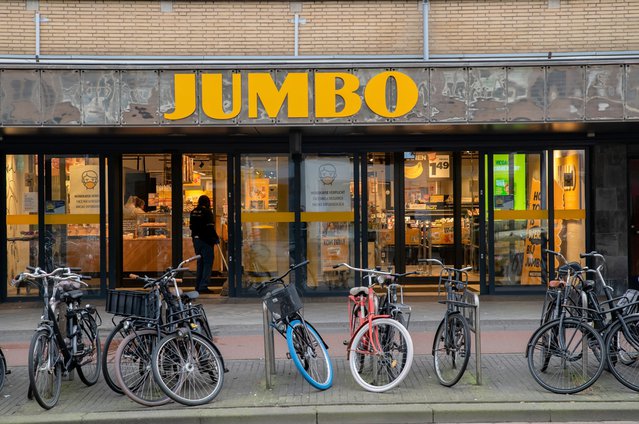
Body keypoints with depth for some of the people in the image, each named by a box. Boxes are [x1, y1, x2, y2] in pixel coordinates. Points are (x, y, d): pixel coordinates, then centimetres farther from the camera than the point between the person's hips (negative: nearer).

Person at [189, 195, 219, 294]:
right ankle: (203, 286, -10)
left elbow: (191, 226, 14)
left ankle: (198, 286, 18)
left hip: (196, 240, 7)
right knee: (207, 263, -4)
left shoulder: (193, 212, 9)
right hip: (206, 241, -7)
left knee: (200, 263, 16)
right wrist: (216, 238, -7)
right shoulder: (207, 212, -13)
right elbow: (210, 227, -16)